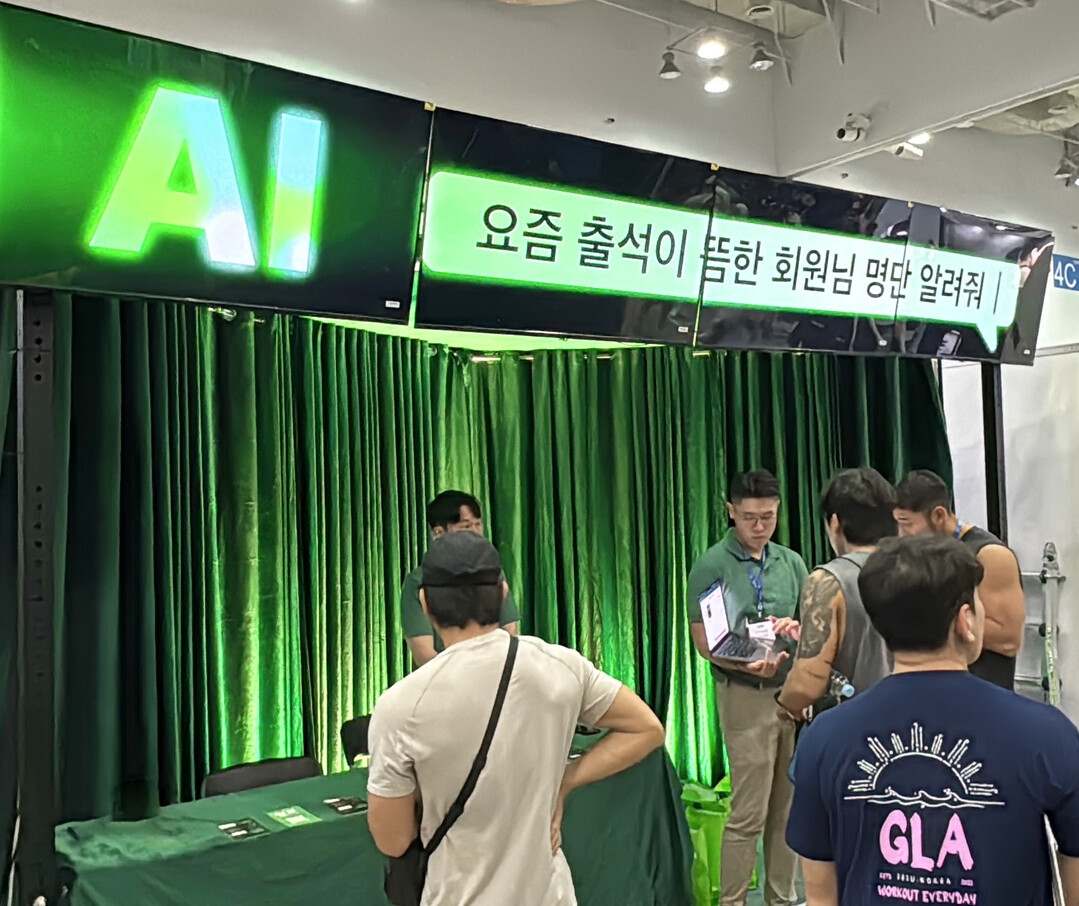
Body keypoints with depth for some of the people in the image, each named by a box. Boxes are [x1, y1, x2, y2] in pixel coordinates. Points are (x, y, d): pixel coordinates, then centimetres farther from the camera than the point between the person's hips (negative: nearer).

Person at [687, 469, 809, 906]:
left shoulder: (792, 563, 10)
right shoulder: (712, 565, -6)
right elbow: (704, 641, -8)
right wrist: (747, 664, -24)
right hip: (746, 695, -5)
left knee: (788, 806, 12)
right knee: (749, 812, -4)